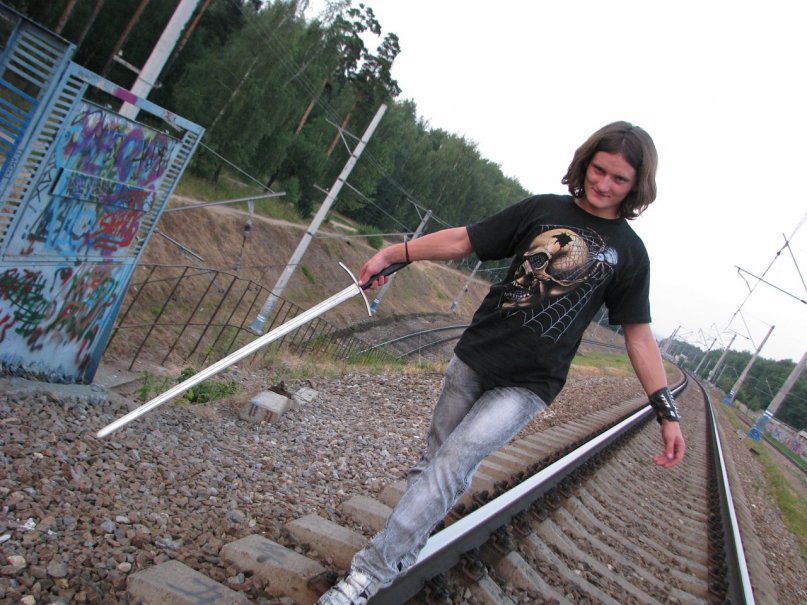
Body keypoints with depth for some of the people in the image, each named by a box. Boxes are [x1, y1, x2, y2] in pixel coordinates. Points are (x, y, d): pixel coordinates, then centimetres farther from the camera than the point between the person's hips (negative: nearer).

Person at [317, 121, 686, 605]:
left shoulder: (630, 253, 1)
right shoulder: (542, 209, 4)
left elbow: (639, 335, 3)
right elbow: (464, 240, 2)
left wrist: (667, 411, -2)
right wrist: (394, 253, -6)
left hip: (528, 385, -3)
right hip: (474, 357, 3)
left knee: (451, 465, -16)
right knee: (437, 464, 12)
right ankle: (404, 550, 33)